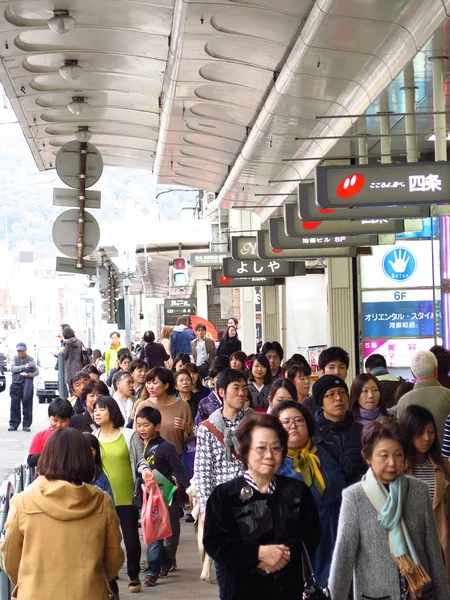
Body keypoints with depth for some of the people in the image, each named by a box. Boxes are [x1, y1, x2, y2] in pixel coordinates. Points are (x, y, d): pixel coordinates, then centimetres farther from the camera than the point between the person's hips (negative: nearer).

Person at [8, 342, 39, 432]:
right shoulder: (14, 358, 9)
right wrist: (24, 367, -12)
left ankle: (26, 425, 4)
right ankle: (13, 424, 7)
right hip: (16, 384, 1)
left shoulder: (30, 359, 5)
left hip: (27, 384, -1)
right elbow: (12, 368, -6)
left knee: (27, 404, -2)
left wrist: (28, 374, -15)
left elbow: (36, 372, 2)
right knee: (14, 405, 0)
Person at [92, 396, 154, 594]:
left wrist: (145, 470, -17)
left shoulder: (129, 435, -1)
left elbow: (139, 460, 3)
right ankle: (110, 584, 15)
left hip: (127, 497, -1)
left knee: (131, 538, 4)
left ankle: (133, 576, 28)